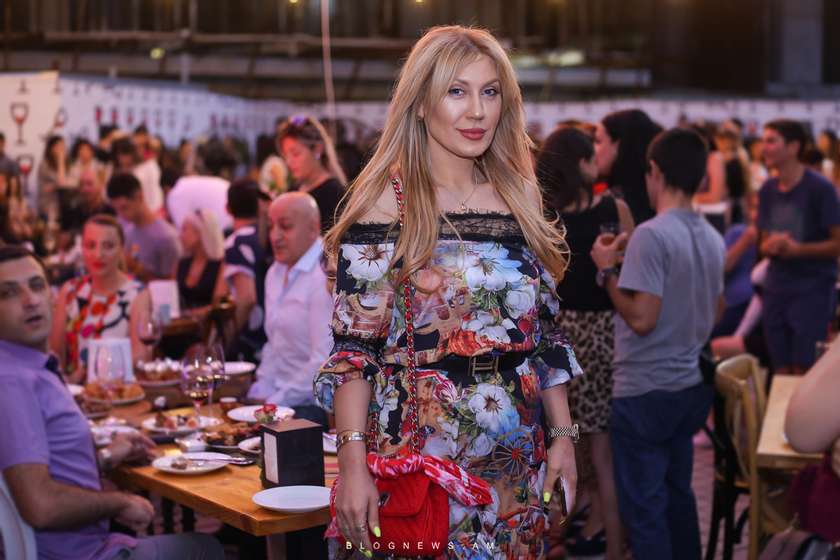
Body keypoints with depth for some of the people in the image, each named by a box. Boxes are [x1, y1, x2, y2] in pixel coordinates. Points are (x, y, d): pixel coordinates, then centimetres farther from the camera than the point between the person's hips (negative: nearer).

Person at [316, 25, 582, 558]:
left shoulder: (520, 198, 8)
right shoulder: (386, 201, -8)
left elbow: (544, 332, 11)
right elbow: (353, 345, -11)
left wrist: (562, 435, 6)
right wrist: (353, 464, -18)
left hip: (515, 460, 5)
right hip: (416, 452, -5)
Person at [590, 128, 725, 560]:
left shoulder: (651, 235, -19)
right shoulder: (712, 238, 6)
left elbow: (642, 319, -22)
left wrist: (607, 270, -11)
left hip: (644, 391, -8)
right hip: (692, 386, 8)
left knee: (644, 507, 1)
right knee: (678, 495, 19)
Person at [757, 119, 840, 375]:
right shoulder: (768, 190, 7)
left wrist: (796, 249, -20)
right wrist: (770, 246, -9)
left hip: (813, 289, -6)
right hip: (776, 288, 6)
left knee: (804, 372, -5)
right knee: (781, 372, 9)